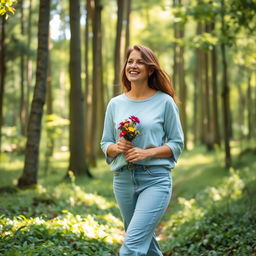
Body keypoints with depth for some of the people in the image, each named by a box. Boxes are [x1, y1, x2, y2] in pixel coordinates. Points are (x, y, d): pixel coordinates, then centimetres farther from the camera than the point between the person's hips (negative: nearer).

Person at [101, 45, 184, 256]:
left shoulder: (164, 102, -2)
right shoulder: (115, 104, 8)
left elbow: (177, 144, -1)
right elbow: (105, 144, 11)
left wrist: (147, 153, -15)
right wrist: (117, 147, -11)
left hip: (155, 179, -4)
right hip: (123, 179, 5)